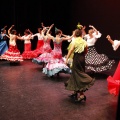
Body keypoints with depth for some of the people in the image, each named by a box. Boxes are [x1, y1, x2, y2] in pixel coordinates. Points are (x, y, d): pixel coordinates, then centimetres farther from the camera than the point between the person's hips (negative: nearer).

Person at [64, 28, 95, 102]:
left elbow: (71, 51, -13)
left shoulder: (74, 41, -8)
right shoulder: (84, 42, 5)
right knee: (79, 73, 14)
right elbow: (86, 52, 11)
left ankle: (81, 94, -10)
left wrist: (67, 59, -10)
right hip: (82, 58, 5)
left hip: (76, 58, -5)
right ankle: (76, 92, 25)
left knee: (77, 75, -3)